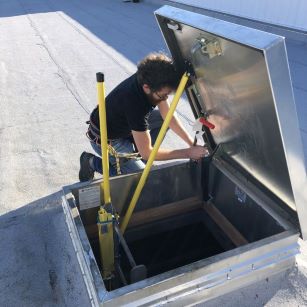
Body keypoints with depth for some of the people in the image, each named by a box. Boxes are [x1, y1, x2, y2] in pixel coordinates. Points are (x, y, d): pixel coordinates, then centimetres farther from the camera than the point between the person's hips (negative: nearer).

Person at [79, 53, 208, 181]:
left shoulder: (146, 79, -17)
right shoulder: (134, 103, -40)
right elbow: (147, 152, -31)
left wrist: (192, 143, -12)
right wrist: (188, 153, -28)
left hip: (124, 125, 8)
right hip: (106, 139, -8)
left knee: (163, 118, -3)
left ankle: (138, 157, 7)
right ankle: (93, 162, 2)